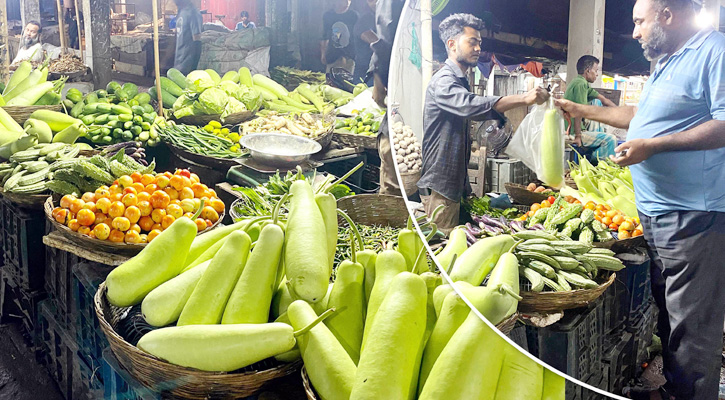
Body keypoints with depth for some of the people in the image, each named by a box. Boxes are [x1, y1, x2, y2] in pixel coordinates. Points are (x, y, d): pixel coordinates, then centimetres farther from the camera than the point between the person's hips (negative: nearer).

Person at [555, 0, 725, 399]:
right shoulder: (666, 64, 19)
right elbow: (640, 115, 34)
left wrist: (653, 146, -22)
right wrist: (583, 110, 34)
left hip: (691, 216, -10)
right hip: (654, 213, 10)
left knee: (691, 325, -3)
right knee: (666, 312, 18)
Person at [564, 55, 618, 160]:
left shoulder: (583, 84, 15)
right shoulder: (580, 84, -16)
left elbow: (604, 100, 21)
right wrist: (577, 136, -23)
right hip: (572, 134, -10)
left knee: (597, 102, 21)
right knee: (611, 140, -17)